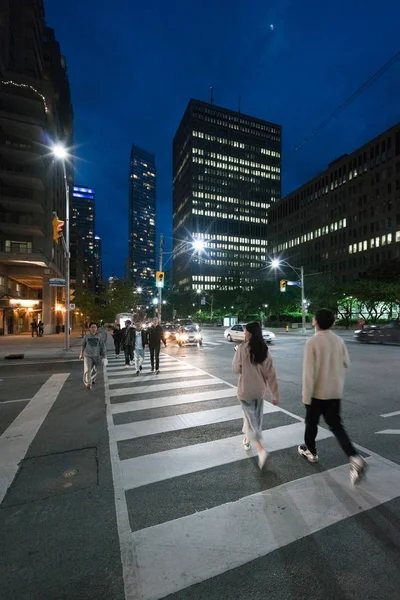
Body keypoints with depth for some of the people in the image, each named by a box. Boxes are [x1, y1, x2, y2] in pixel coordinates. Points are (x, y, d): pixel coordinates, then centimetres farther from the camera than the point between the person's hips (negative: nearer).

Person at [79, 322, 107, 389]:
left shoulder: (99, 336, -5)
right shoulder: (86, 336, -4)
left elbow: (102, 346, 0)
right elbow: (83, 346, 9)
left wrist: (104, 355, -1)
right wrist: (81, 354, 16)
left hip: (96, 356, 1)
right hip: (87, 355, -1)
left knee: (94, 370, 17)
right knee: (87, 370, -14)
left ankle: (93, 380, 41)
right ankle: (88, 383, -9)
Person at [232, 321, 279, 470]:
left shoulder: (242, 348, -17)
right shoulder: (264, 350, -5)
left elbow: (236, 369, -8)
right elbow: (271, 373, -3)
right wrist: (275, 394, 2)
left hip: (245, 390, -5)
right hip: (259, 389, 5)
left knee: (251, 419, 6)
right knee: (255, 417, 24)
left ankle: (261, 450, -6)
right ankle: (248, 439, 43)